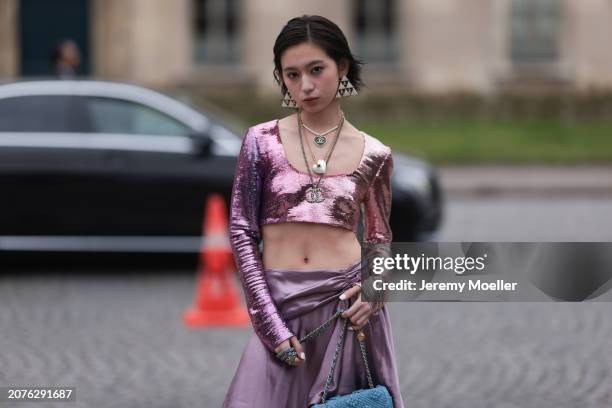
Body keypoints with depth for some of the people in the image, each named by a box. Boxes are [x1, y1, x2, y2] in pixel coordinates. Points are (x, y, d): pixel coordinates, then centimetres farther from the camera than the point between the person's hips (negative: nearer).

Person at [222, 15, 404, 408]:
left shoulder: (374, 154, 3)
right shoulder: (262, 141, 0)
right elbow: (242, 231, -1)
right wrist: (271, 322, -9)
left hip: (348, 302, 1)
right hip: (279, 304, 0)